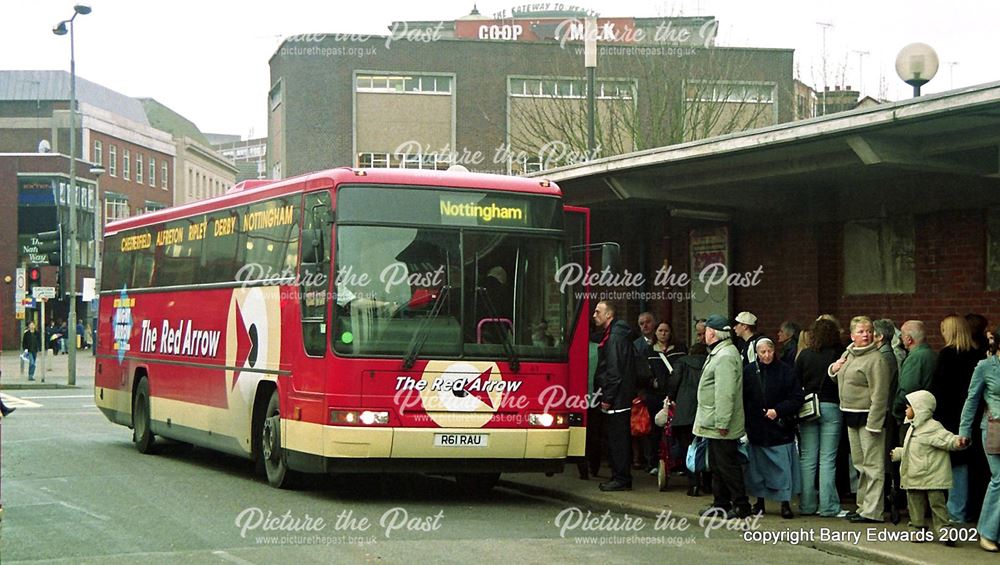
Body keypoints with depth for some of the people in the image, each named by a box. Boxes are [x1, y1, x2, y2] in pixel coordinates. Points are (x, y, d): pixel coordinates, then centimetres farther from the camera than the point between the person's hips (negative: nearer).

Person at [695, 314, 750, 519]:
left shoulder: (725, 356, -19)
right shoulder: (718, 353, 16)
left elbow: (725, 393, -25)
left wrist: (722, 423, -26)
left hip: (721, 425, -11)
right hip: (714, 424, 11)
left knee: (727, 465, -6)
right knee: (717, 465, 16)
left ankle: (741, 506, -1)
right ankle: (720, 503, 24)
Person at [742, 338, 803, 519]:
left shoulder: (784, 371, -3)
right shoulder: (749, 371, 2)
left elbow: (797, 398, -4)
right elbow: (741, 400, 5)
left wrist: (778, 410, -14)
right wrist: (744, 423, -3)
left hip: (780, 428, -2)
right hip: (756, 428, 2)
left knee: (782, 466, -4)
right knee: (758, 466, 10)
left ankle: (785, 503, 1)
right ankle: (759, 501, 21)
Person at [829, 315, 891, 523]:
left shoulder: (875, 360, -15)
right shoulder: (848, 353, 11)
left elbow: (879, 395, -20)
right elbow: (839, 379, 31)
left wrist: (873, 424, -23)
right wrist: (833, 369, 7)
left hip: (868, 417, -9)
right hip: (851, 415, 9)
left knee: (872, 465, -5)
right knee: (859, 465, 17)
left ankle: (872, 511, -3)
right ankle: (863, 506, 26)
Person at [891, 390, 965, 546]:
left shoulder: (933, 427, -13)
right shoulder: (913, 428, 16)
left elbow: (947, 439, -23)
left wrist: (957, 442, -42)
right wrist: (895, 453, 38)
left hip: (932, 478, -9)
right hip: (915, 479, 9)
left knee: (937, 503, -8)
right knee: (915, 504, 13)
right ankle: (918, 529, 23)